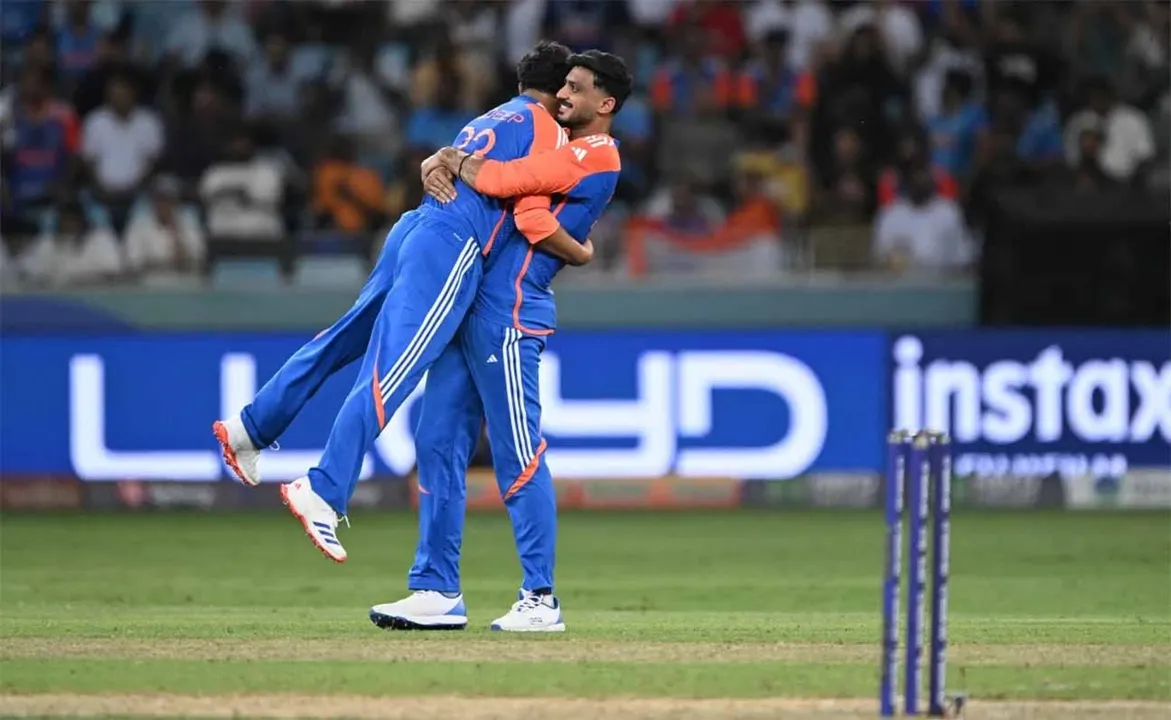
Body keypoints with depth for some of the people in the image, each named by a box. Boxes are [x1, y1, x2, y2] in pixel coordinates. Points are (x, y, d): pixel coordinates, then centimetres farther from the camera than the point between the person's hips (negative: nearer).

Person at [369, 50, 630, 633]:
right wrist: (438, 165, 0)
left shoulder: (597, 159, -8)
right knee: (437, 443, 6)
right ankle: (437, 590, 9)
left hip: (509, 312, -9)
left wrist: (456, 166, 2)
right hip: (469, 306, 9)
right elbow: (468, 159, 22)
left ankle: (541, 600, -5)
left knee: (518, 455, -8)